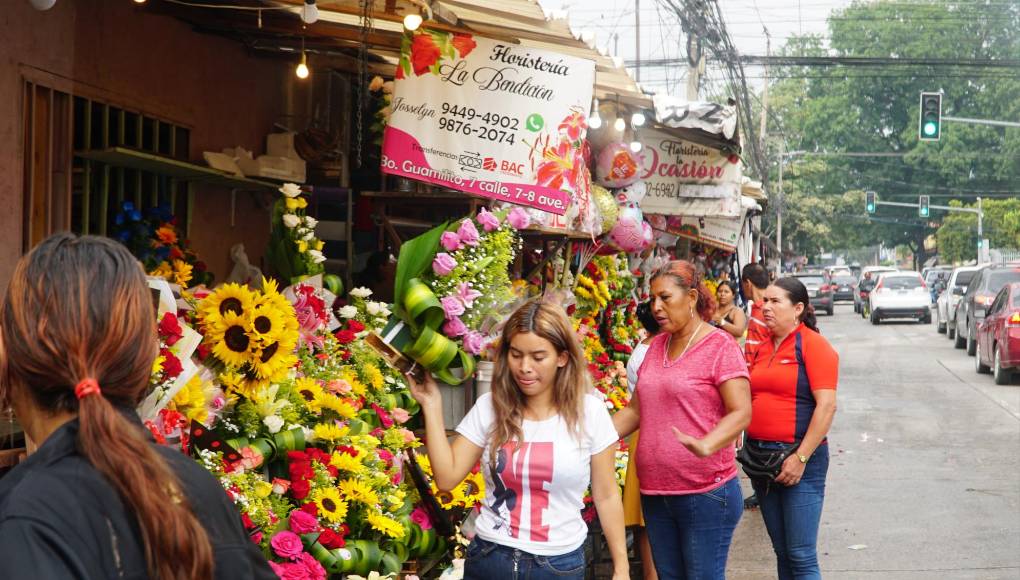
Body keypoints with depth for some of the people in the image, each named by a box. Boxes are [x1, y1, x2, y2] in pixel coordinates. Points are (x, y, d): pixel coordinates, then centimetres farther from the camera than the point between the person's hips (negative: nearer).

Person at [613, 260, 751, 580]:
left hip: (706, 493, -6)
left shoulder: (720, 346, -10)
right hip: (654, 493, 7)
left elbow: (741, 412, -17)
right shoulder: (657, 346, 11)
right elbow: (636, 409, 15)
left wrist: (705, 446, -33)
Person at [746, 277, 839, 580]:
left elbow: (827, 405, -15)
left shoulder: (813, 345, -9)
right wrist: (747, 447, 10)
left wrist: (801, 458, -18)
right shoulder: (763, 349, 12)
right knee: (782, 552, 14)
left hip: (800, 461, -7)